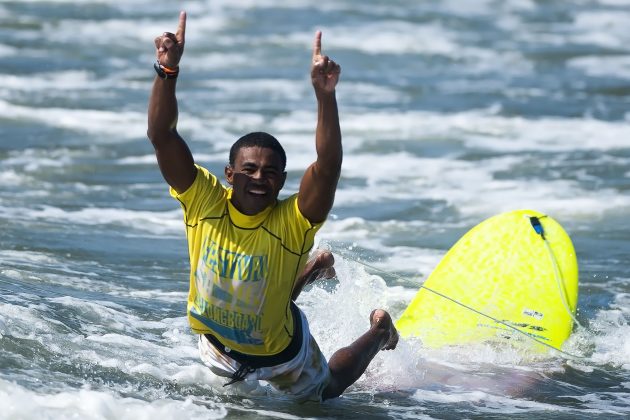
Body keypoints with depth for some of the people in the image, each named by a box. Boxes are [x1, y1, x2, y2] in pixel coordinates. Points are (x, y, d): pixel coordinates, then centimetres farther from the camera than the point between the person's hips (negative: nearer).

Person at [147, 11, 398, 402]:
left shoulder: (293, 223, -34)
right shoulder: (205, 201, -28)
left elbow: (329, 164, -50)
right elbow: (162, 135, -36)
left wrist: (325, 95, -60)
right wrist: (168, 70, -50)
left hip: (281, 355, -3)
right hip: (216, 344, 3)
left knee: (326, 390, 28)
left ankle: (378, 331, 53)